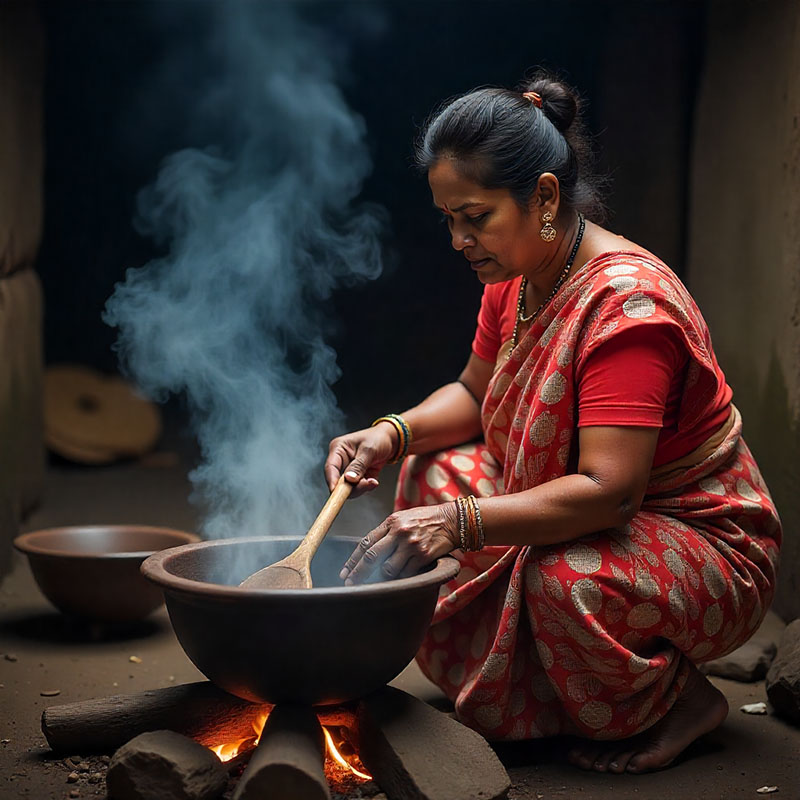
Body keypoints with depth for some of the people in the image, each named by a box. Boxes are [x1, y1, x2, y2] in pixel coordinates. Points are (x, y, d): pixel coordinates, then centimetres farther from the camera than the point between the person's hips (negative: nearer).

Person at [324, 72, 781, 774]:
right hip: (582, 520, 9)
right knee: (435, 472, -3)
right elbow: (475, 395, 12)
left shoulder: (627, 303, -28)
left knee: (567, 581, -37)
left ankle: (683, 701, -3)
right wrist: (392, 433, -8)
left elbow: (607, 491, -34)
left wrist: (461, 523, -39)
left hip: (711, 551, -8)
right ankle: (529, 700, 4)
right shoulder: (515, 281, -1)